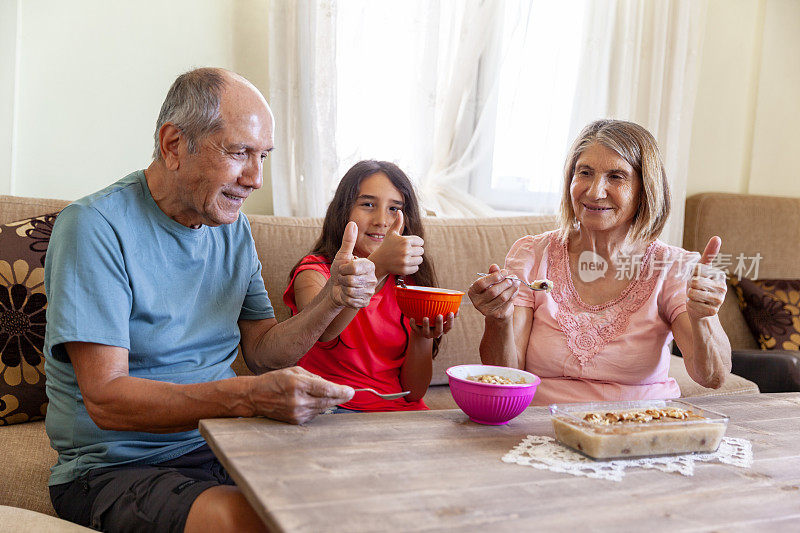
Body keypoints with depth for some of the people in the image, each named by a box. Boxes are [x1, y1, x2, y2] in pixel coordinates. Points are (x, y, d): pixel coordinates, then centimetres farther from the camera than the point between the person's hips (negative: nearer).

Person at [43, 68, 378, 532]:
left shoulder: (234, 228, 8)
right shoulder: (95, 226, -14)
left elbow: (262, 352, 8)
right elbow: (105, 399, -22)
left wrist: (332, 300, -9)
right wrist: (251, 396, -33)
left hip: (222, 447, 7)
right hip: (119, 468, -6)